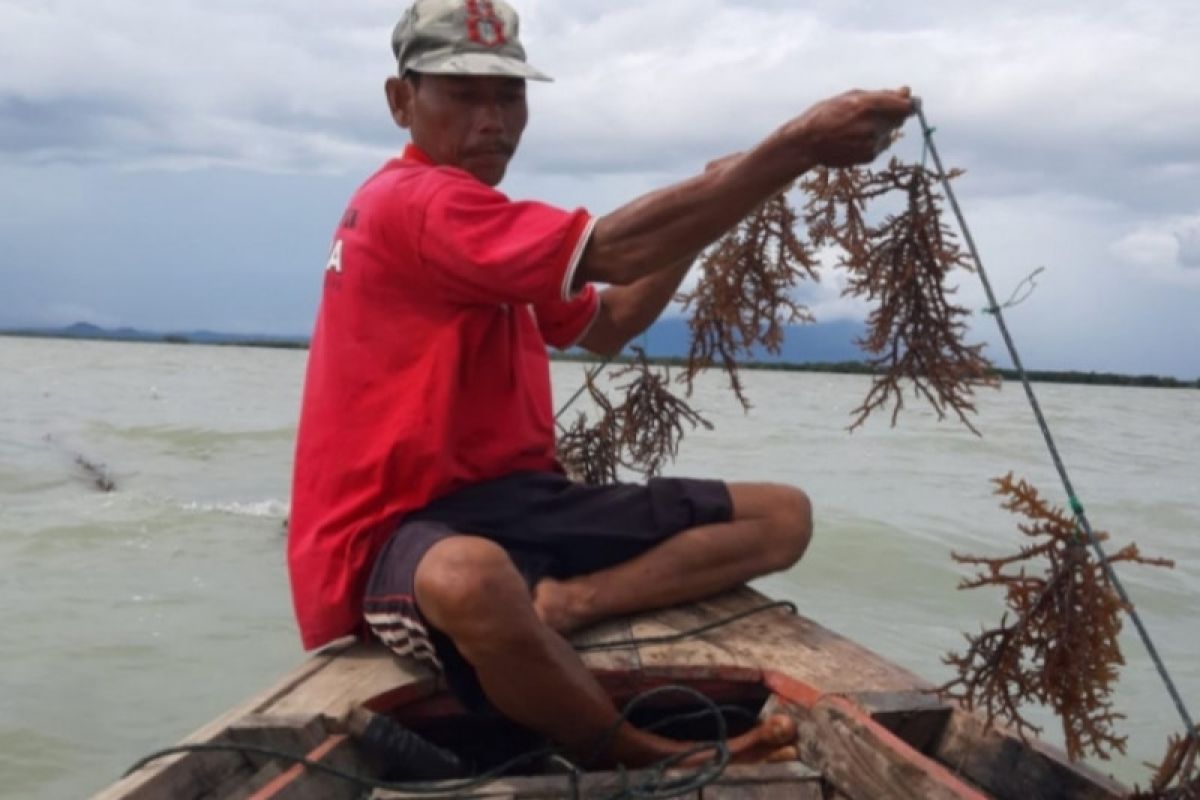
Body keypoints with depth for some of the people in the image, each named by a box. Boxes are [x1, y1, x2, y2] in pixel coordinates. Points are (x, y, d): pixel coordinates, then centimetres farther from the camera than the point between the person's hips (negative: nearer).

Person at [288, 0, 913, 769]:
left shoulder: (485, 221, 18)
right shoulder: (413, 201, -15)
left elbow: (604, 325, 22)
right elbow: (610, 252, -26)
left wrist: (710, 207, 7)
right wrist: (797, 145, -26)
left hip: (514, 499, 9)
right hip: (405, 530, -9)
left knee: (781, 514, 1)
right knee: (471, 579, -48)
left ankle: (557, 605, -21)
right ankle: (658, 760, -22)